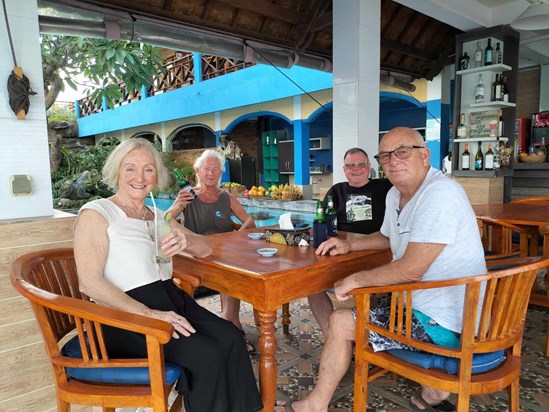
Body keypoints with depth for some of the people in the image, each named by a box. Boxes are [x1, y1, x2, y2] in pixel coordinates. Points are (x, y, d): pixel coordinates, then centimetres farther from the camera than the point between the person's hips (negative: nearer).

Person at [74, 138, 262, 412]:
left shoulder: (159, 216, 17)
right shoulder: (96, 213, -3)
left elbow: (205, 249, 14)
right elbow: (90, 283, -13)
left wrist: (185, 241, -11)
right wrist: (148, 313, -21)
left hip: (170, 300, 6)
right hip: (124, 316, -6)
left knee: (229, 338, -17)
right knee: (207, 354, -23)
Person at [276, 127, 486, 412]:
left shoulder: (439, 194, -23)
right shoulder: (395, 195, 6)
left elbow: (411, 270, -28)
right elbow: (388, 237, 26)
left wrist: (355, 280, -15)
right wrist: (350, 245, 10)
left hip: (445, 323, -10)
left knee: (340, 323, -7)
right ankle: (434, 389, 24)